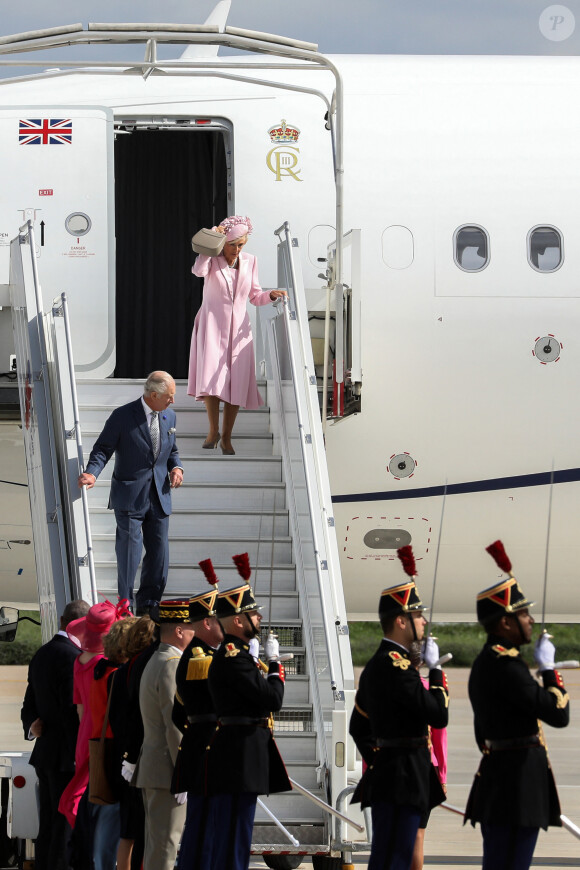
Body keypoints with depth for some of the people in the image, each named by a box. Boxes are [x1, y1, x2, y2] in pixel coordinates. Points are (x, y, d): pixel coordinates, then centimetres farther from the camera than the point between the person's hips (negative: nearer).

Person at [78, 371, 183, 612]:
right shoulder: (123, 416, -10)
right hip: (130, 497, -6)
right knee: (129, 550, -6)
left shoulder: (169, 416, 8)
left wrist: (176, 467, 0)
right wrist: (92, 473, -25)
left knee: (159, 553, 8)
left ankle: (148, 605, 21)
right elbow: (103, 448, -7)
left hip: (159, 497, 6)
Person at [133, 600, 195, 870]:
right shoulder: (173, 666, -15)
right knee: (164, 846, -9)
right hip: (166, 771, -10)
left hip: (151, 769, 10)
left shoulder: (155, 663, 18)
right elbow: (176, 727, -19)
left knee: (156, 845, 12)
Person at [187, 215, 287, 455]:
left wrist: (271, 294, -6)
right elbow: (198, 271, -27)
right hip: (212, 325, -3)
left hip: (238, 329, 3)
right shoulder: (212, 259, -4)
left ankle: (226, 437, 8)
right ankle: (213, 430, -2)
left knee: (236, 383, -1)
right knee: (211, 378, -18)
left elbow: (254, 296, 13)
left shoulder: (249, 261, 7)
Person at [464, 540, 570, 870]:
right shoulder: (506, 664, -16)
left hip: (494, 778, 10)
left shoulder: (483, 664, 17)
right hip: (521, 784, -10)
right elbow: (558, 714, -18)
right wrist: (548, 668, -5)